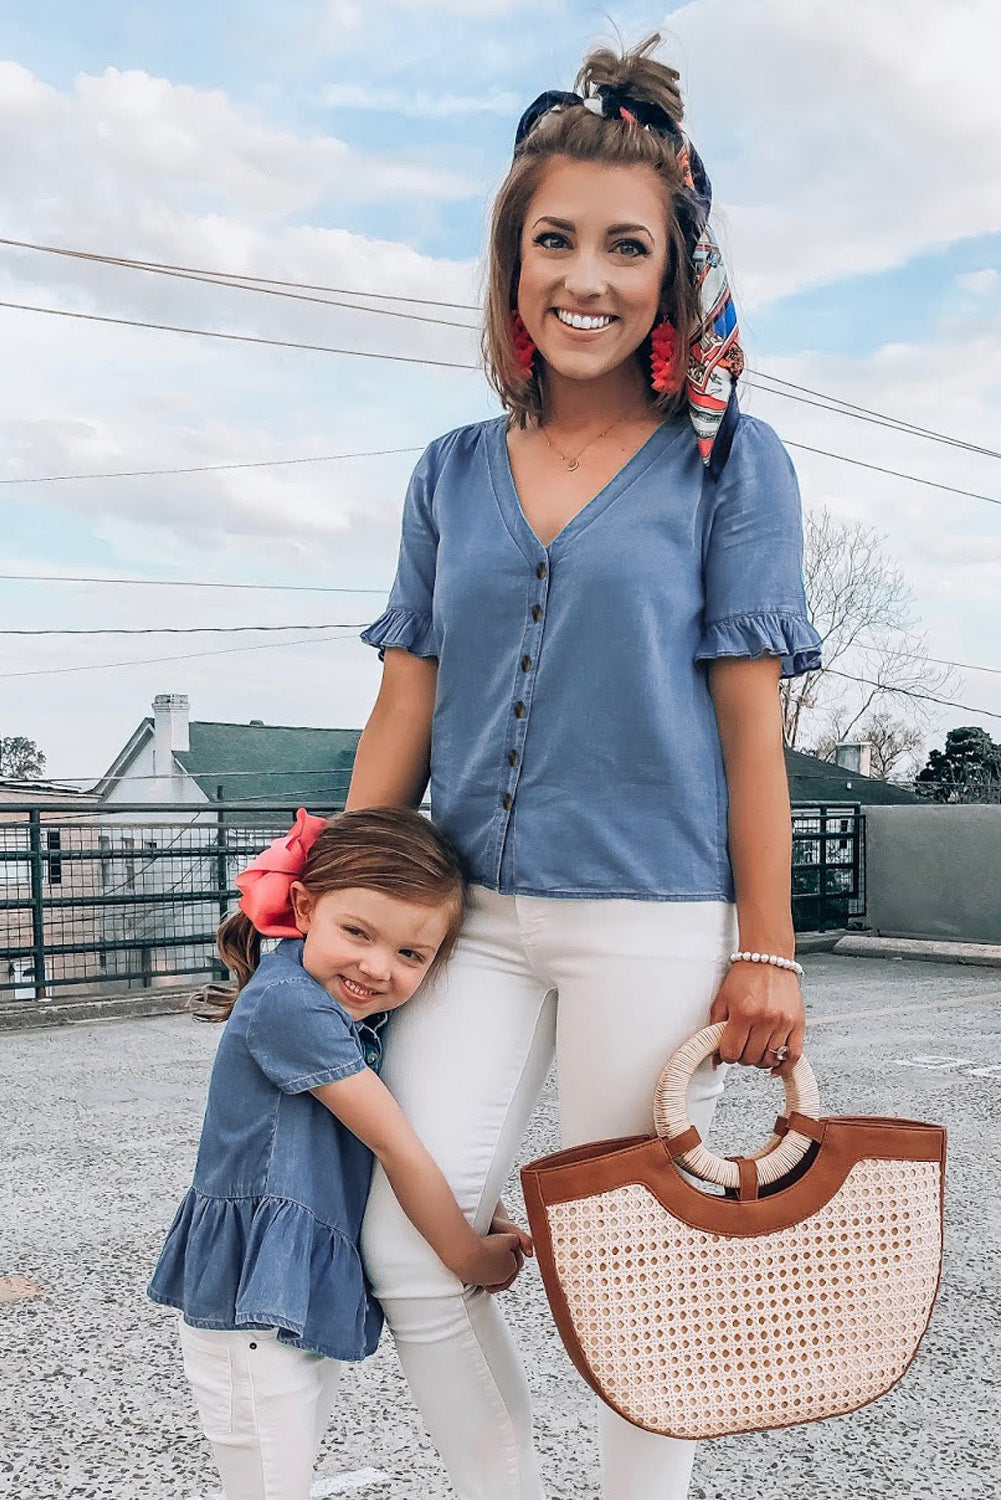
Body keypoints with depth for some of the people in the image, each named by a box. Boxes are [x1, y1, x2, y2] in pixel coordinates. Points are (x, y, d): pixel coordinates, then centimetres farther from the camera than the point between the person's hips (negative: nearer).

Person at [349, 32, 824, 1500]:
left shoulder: (730, 463, 0)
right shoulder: (453, 475, 10)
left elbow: (750, 718, -3)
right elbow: (404, 708, 10)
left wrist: (768, 953, -5)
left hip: (654, 922, -3)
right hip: (478, 915, 4)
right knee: (405, 1247, 2)